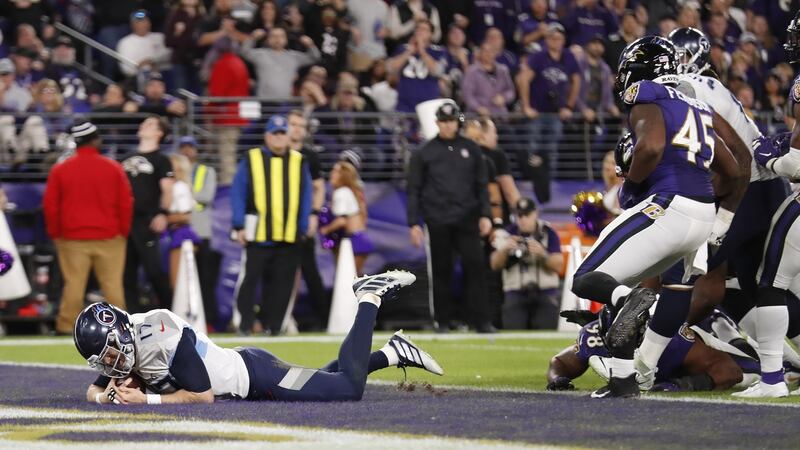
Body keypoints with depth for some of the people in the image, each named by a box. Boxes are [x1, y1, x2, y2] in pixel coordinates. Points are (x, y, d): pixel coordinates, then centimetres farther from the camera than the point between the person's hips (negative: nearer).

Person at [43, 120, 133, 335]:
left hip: (72, 237, 0)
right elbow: (126, 203, -1)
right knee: (112, 284, 4)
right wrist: (123, 231, 10)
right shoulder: (113, 168, -2)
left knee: (73, 284, 2)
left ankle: (66, 327, 1)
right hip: (109, 237, 0)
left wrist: (55, 234, 11)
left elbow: (50, 205, 1)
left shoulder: (60, 170, -1)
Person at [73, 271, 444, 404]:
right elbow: (93, 392, 3)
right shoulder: (122, 345, -7)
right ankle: (392, 353, 32)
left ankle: (370, 299, 9)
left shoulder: (165, 340, -32)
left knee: (349, 388, -8)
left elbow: (203, 395, -28)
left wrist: (145, 399, -31)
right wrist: (110, 395, -22)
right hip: (243, 378, 8)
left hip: (253, 374, -8)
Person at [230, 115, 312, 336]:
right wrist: (239, 226, -5)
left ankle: (272, 325, 10)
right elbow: (237, 193, 1)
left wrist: (303, 228, 5)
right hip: (257, 234, -2)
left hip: (288, 237, 2)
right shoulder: (251, 160, 4)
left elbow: (306, 197, 12)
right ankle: (245, 324, 2)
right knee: (249, 278, -5)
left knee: (281, 283, 3)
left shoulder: (299, 162, 11)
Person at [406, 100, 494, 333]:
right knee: (441, 270, 3)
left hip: (466, 218, 1)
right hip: (437, 222, -1)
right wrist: (414, 223, -1)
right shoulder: (424, 153, 6)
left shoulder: (470, 149, 11)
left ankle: (481, 320, -7)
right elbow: (414, 190, 6)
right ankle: (442, 320, 11)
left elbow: (481, 185, 13)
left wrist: (485, 215, 2)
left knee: (475, 265, -8)